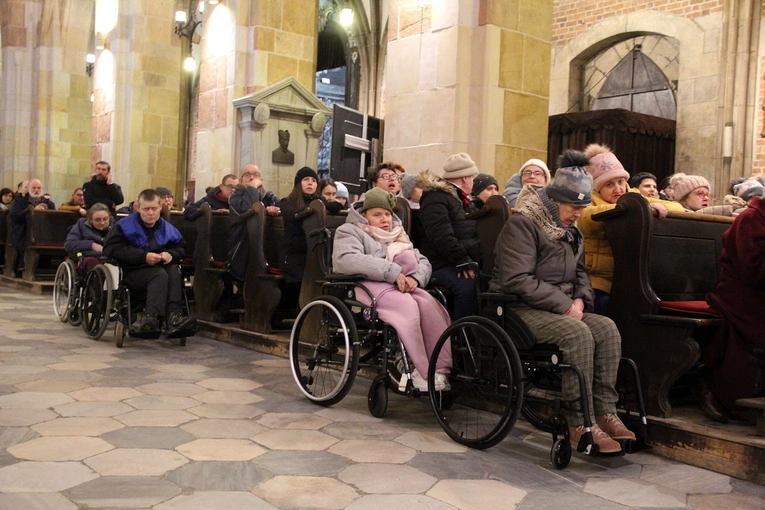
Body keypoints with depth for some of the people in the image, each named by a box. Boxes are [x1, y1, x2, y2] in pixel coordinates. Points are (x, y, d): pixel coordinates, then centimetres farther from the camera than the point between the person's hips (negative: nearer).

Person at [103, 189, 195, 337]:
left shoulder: (166, 228, 18)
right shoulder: (125, 226, 5)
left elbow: (181, 247, 19)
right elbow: (110, 249, -8)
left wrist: (171, 255, -8)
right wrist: (144, 257, -17)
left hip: (161, 268, 4)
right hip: (133, 272, -4)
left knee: (174, 272, -31)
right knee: (160, 275, -35)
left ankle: (174, 316, -47)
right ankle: (152, 317, -52)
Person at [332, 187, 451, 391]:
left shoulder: (398, 234, 28)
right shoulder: (350, 231, 8)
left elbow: (423, 262, 18)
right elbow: (346, 260, -15)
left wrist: (415, 277, -9)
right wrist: (393, 272, -21)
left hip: (399, 287, 6)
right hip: (366, 285, -6)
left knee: (429, 304, -27)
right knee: (406, 305, -34)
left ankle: (442, 367, -32)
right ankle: (422, 373, -33)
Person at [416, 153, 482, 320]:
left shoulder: (463, 201, 28)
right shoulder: (436, 199, -3)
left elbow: (475, 234, 34)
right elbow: (441, 236, -18)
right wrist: (462, 261, -25)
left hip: (469, 261, 8)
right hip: (442, 265, -8)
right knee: (467, 284, -35)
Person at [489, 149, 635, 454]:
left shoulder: (570, 232, 18)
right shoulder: (522, 224, -11)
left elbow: (580, 274, 25)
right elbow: (517, 280, -21)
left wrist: (580, 300, 1)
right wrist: (564, 304, -20)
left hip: (561, 309, 8)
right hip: (521, 309, -8)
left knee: (607, 328, -16)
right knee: (578, 334, -31)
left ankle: (604, 413, -13)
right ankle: (580, 426, -25)